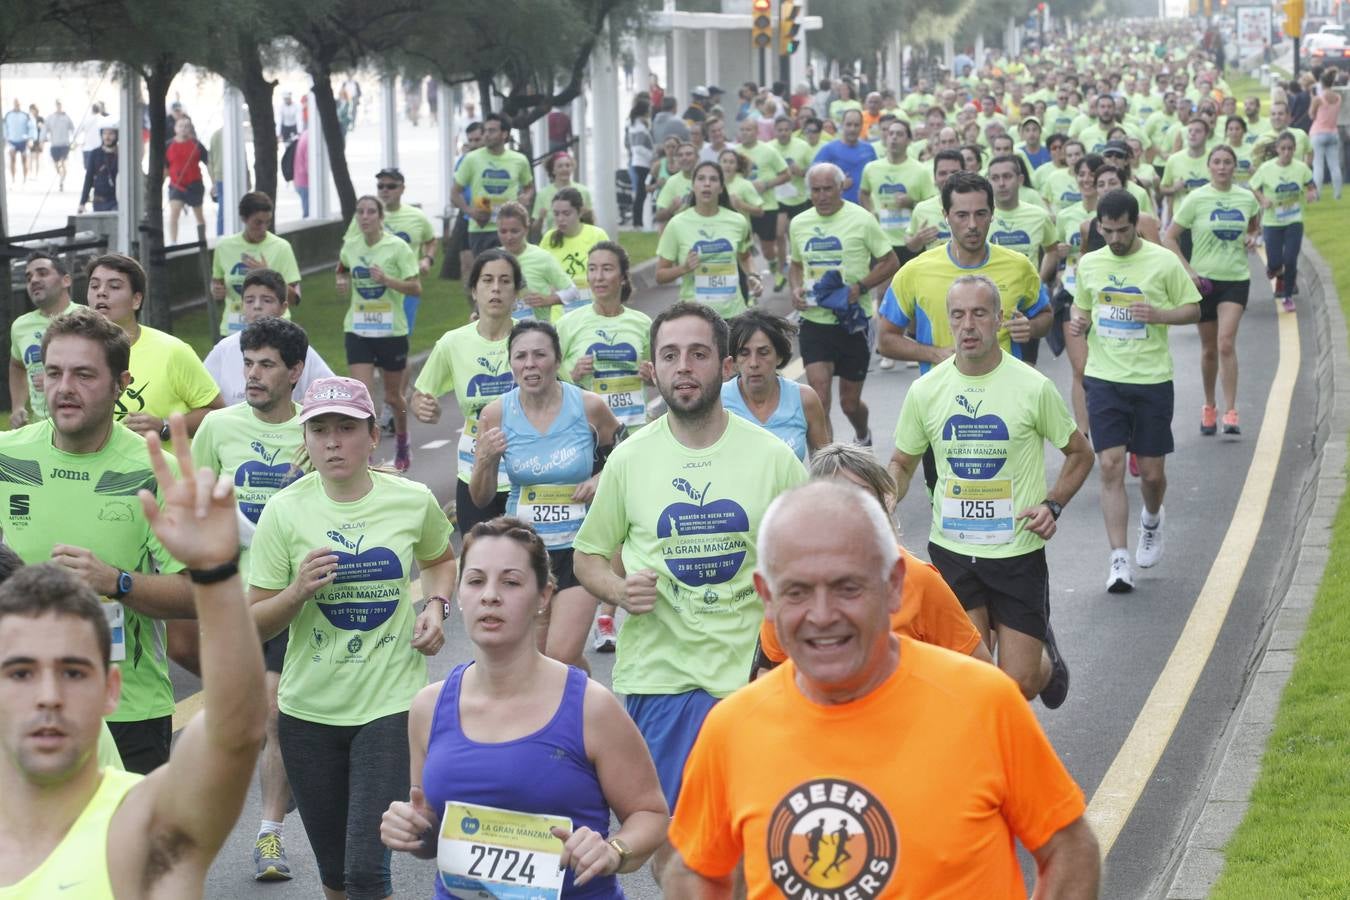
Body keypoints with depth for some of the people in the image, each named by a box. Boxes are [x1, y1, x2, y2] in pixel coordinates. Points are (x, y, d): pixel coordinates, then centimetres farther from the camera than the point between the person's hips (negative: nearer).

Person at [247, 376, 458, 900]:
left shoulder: (414, 501, -4)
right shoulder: (284, 511, -6)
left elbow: (441, 559, 20)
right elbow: (253, 626, -3)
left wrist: (436, 606, 1)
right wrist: (298, 592, -22)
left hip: (392, 704, -1)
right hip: (310, 711, 1)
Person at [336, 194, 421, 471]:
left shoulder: (397, 246, -10)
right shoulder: (350, 247, 2)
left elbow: (416, 287, -12)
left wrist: (386, 279, -26)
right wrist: (343, 281, 4)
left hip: (391, 331, -2)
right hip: (358, 331, 2)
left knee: (392, 396, 12)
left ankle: (402, 443, 40)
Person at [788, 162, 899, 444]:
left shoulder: (861, 219, -7)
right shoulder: (799, 224, 6)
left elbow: (890, 262, -3)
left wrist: (860, 287, -18)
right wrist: (796, 288, -1)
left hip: (853, 322, -2)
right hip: (814, 322, 2)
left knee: (850, 402, 10)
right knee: (818, 395, -14)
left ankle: (863, 436, 44)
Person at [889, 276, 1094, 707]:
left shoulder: (1034, 387, -8)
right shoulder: (925, 390, -1)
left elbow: (1080, 453, 6)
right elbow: (902, 463, 12)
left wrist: (1053, 504, -9)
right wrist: (888, 498, -9)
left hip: (1018, 553, -2)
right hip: (952, 552, 2)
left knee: (1021, 685, 1)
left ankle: (1045, 651, 36)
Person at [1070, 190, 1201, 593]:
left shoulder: (1163, 262, -5)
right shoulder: (1089, 264, 6)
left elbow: (1193, 309, 1)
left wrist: (1159, 314, -18)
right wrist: (1078, 323, -4)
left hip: (1152, 380, -2)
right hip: (1104, 379, 2)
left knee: (1151, 471, 6)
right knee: (1110, 467, -8)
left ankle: (1151, 521, 41)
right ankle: (1119, 560, -5)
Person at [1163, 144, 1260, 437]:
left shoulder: (1247, 198, 3)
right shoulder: (1196, 199, -5)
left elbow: (1255, 225, 25)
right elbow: (1169, 238, -4)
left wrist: (1252, 237, 1)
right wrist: (1188, 270, -12)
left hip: (1236, 279, 1)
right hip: (1204, 280, -1)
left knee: (1226, 344, -14)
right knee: (1209, 348, 9)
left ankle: (1230, 412, -12)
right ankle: (1209, 407, 28)